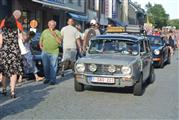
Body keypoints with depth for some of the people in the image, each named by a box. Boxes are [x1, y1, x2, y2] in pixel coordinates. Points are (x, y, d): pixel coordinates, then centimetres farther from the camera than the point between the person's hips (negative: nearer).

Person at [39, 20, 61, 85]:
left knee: (53, 66, -6)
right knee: (46, 66, 6)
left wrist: (55, 35, -13)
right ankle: (47, 78, 20)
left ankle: (53, 79, -2)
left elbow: (60, 41, -4)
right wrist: (41, 46, 6)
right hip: (45, 52, 3)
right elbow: (41, 40, 20)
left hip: (54, 52, -3)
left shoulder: (57, 32, 6)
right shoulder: (45, 31, 14)